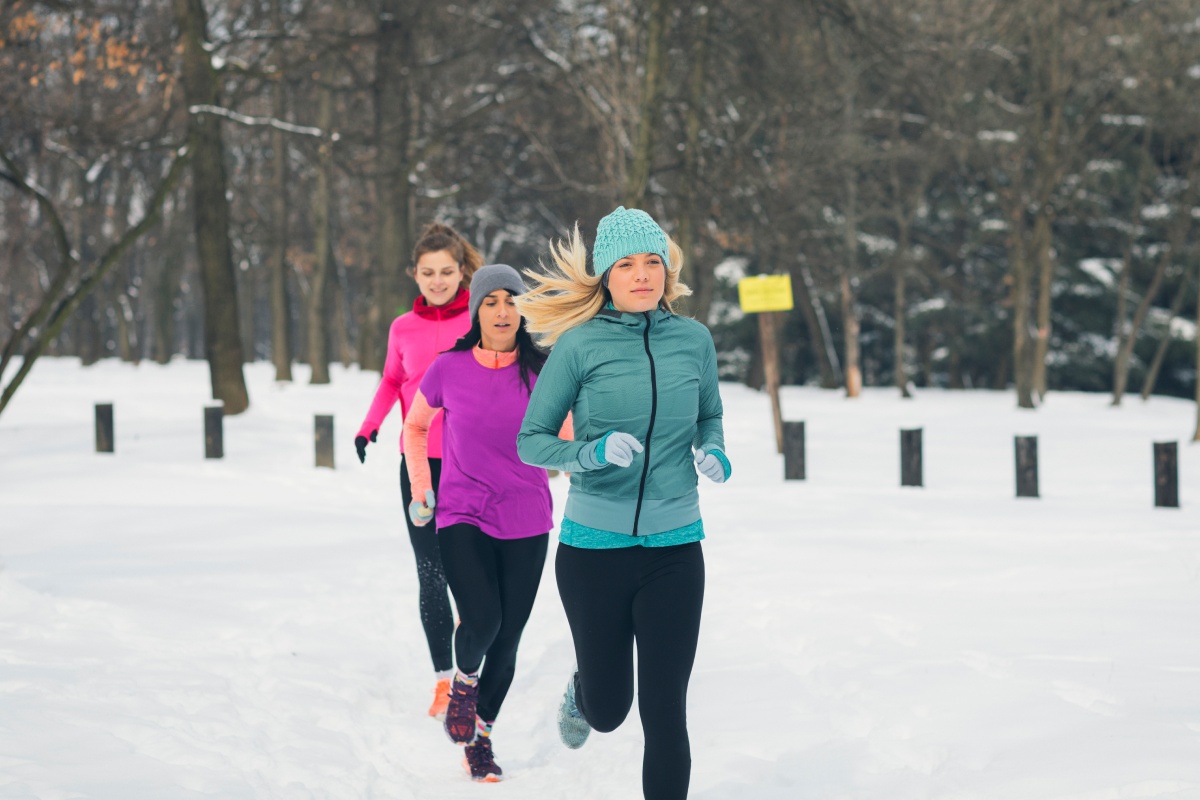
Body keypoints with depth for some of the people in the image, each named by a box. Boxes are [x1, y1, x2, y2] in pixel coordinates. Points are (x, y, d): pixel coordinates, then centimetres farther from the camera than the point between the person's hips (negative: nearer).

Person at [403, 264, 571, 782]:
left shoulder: (541, 372, -3)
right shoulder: (449, 370, -3)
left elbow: (567, 443, 7)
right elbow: (415, 427, 15)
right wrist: (420, 491, 9)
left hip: (525, 525, 1)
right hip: (462, 519, -1)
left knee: (508, 639, 5)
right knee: (481, 620, -22)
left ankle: (482, 734, 27)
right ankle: (464, 683, 11)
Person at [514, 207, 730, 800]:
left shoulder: (693, 339, 1)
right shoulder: (581, 344, -8)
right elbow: (530, 440, -4)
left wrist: (713, 452, -3)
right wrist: (592, 452, -22)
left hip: (674, 548, 1)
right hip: (594, 546, -1)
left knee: (665, 716, -4)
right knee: (608, 710, 12)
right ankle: (580, 693, 49)